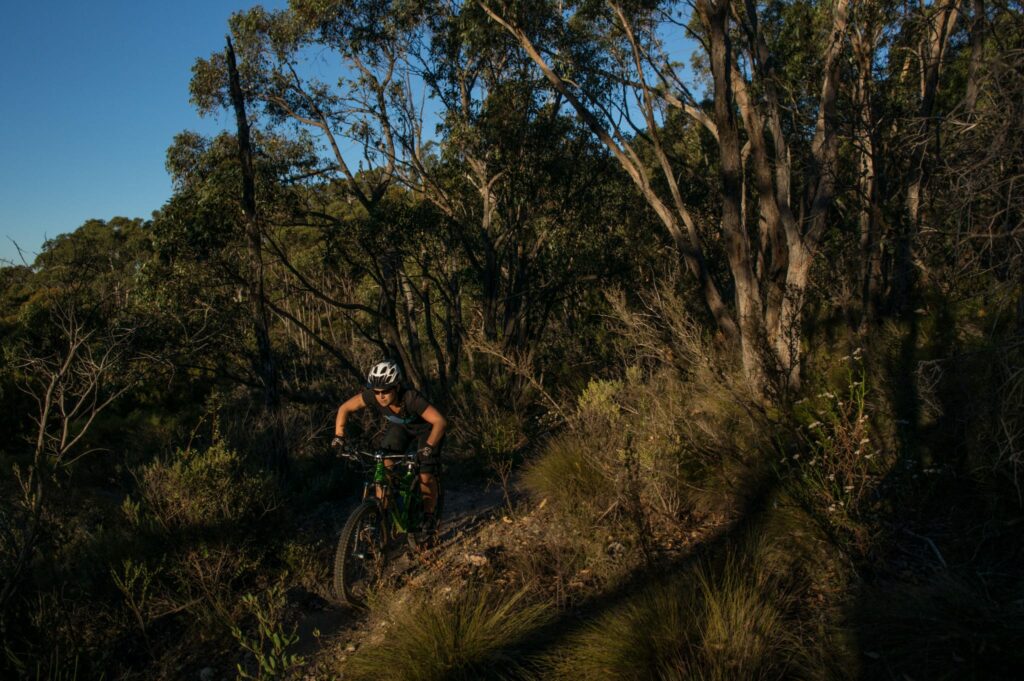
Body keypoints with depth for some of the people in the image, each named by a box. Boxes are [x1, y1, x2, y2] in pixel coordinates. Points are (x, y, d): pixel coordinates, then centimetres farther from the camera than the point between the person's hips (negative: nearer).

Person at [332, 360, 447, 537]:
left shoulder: (411, 398, -41)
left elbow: (440, 421, -45)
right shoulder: (372, 396, -29)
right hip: (399, 426, 4)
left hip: (425, 428, -4)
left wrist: (428, 447, -57)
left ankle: (429, 516, 9)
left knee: (425, 476, -14)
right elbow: (344, 408, -14)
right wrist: (339, 436, -23)